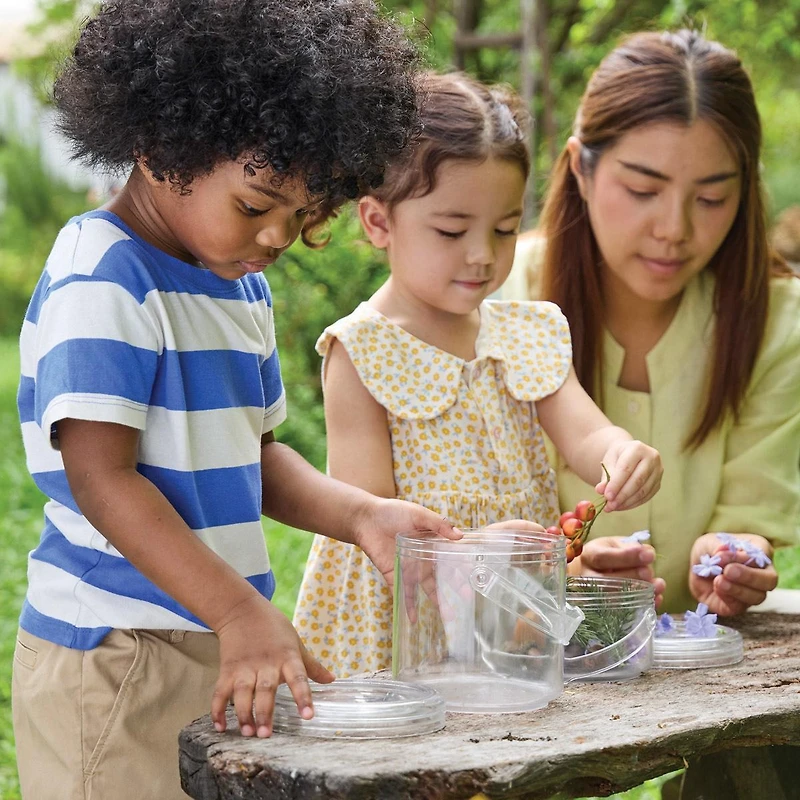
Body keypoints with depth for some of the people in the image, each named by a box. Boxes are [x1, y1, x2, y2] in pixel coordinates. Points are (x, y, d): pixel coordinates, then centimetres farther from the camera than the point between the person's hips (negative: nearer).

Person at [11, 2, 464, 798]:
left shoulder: (242, 284, 12)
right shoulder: (102, 282, -15)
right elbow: (103, 479, -21)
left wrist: (361, 515, 2)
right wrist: (241, 612, -27)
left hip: (217, 645, 8)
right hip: (113, 655, -8)